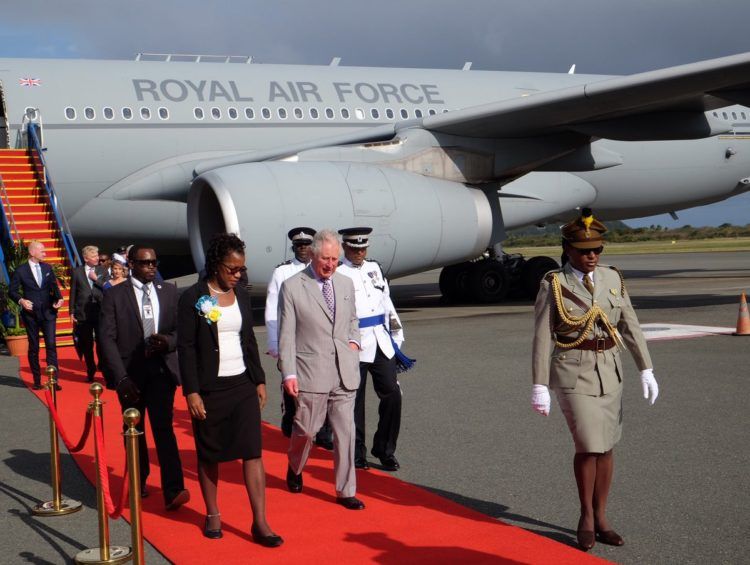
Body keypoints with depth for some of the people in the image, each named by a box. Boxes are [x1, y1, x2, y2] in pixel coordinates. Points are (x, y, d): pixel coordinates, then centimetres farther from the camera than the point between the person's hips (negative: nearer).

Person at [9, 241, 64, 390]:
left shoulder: (48, 268, 9)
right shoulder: (20, 270, -2)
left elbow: (54, 286, 11)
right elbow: (12, 291, 0)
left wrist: (59, 298, -8)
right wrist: (21, 300, -18)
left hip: (48, 312, 2)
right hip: (31, 314, -2)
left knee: (51, 345, -7)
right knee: (33, 347, 7)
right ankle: (37, 380, 15)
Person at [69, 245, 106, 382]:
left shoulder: (102, 271, 6)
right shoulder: (77, 272, 4)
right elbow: (73, 293, 5)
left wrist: (96, 279, -9)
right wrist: (72, 313, 2)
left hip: (100, 312, 0)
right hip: (83, 313, 0)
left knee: (101, 343, -2)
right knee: (86, 345, 8)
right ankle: (90, 371, 20)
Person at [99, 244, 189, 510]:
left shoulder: (168, 291, 7)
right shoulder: (115, 295, -1)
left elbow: (180, 329, 10)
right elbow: (107, 338, -6)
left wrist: (167, 341, -14)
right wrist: (120, 377, -14)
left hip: (161, 369, 0)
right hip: (129, 371, 0)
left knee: (164, 428, -11)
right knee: (134, 431, 13)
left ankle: (173, 490, -15)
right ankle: (139, 481, 31)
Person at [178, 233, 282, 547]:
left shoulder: (242, 296, 7)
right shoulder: (193, 297, -8)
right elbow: (186, 347, -9)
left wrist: (259, 380, 10)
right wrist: (191, 392, -13)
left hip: (243, 385, 4)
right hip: (209, 389, -3)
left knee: (252, 451, -3)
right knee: (209, 454, 9)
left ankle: (260, 522, -2)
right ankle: (213, 515, 26)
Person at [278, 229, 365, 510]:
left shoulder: (346, 284, 10)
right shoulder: (292, 287, -6)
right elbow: (286, 335, -6)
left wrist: (354, 340, 7)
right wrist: (289, 373, -12)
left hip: (344, 373, 4)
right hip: (311, 373, -4)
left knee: (345, 432, 4)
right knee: (305, 430, 6)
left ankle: (346, 491, 14)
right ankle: (295, 469, 38)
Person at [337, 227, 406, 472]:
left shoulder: (374, 268, 15)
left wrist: (396, 336, 16)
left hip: (381, 343, 5)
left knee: (392, 394, 1)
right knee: (354, 400, 3)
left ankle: (385, 449, 15)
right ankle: (357, 454, 15)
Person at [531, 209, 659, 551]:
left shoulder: (612, 278, 3)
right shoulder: (553, 285, -9)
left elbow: (630, 326, 3)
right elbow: (542, 338, -10)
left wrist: (646, 370, -1)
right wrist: (539, 386, -13)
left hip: (609, 373, 5)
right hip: (573, 373, -5)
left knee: (606, 446, 8)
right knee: (589, 446, -11)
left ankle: (600, 519, 21)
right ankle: (586, 515, 11)